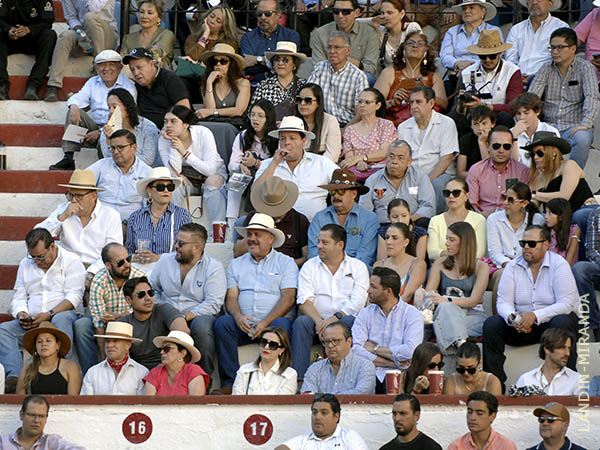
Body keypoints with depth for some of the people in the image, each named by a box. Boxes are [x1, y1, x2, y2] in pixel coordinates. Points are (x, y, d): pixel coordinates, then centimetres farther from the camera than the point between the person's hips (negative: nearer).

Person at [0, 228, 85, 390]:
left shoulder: (71, 260, 4)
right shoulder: (25, 264, 21)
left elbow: (73, 297, -7)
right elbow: (19, 297, 19)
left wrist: (49, 315, -18)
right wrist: (21, 314, -5)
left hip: (63, 315, -4)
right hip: (32, 322, 4)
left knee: (60, 319, -40)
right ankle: (14, 376, -41)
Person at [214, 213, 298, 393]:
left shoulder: (286, 263, 11)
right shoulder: (236, 264, 21)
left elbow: (288, 298, -2)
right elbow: (231, 296, 10)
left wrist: (266, 322, -17)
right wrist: (238, 316, -14)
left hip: (273, 320, -3)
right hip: (243, 324, 3)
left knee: (281, 325, -36)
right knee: (222, 323, -28)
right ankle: (230, 382, -29)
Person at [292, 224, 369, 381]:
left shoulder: (358, 267, 8)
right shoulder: (309, 266, 13)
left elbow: (357, 302, -4)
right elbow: (304, 301, 1)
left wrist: (336, 318, -20)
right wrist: (318, 321, -18)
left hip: (345, 318, -1)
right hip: (317, 320, 2)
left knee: (350, 321, -35)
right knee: (300, 322, -30)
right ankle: (298, 378, -34)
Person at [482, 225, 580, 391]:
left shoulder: (559, 265, -10)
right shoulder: (513, 267, 2)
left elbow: (567, 303, -20)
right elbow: (503, 302, -3)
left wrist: (535, 316, -30)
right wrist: (513, 318, -28)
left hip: (550, 320, -3)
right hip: (521, 326, 3)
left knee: (562, 323, -37)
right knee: (491, 325, -20)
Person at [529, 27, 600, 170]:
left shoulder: (585, 68, 1)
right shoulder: (546, 69, 13)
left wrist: (585, 124, -27)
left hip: (574, 126, -3)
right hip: (549, 125, 3)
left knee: (582, 138, -38)